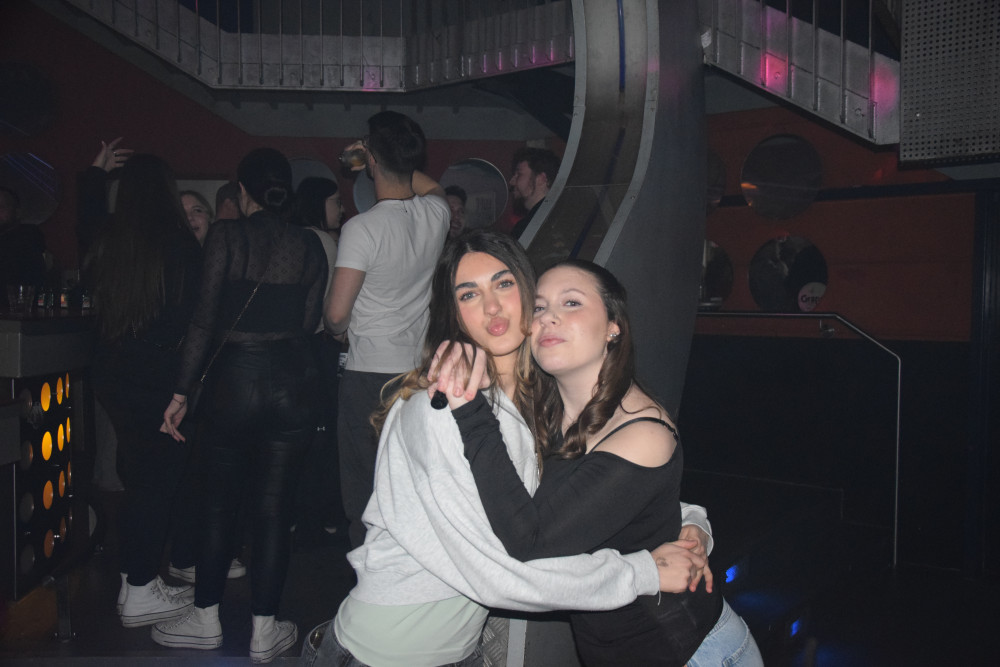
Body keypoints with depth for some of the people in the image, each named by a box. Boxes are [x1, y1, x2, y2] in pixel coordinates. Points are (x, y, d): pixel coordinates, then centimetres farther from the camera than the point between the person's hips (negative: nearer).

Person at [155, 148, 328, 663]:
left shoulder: (226, 235, -4)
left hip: (233, 378, -2)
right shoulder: (309, 246, 5)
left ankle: (206, 619, 25)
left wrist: (182, 392, -4)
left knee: (219, 503, 13)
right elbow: (308, 323, 2)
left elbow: (206, 318, -8)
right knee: (274, 507, 8)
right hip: (292, 382, 2)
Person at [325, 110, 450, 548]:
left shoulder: (363, 228, -16)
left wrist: (339, 332, 5)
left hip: (369, 370, -5)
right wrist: (401, 164, 23)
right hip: (419, 369, 6)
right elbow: (432, 187, 28)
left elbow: (337, 314, -16)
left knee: (364, 487, 7)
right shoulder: (435, 214, 0)